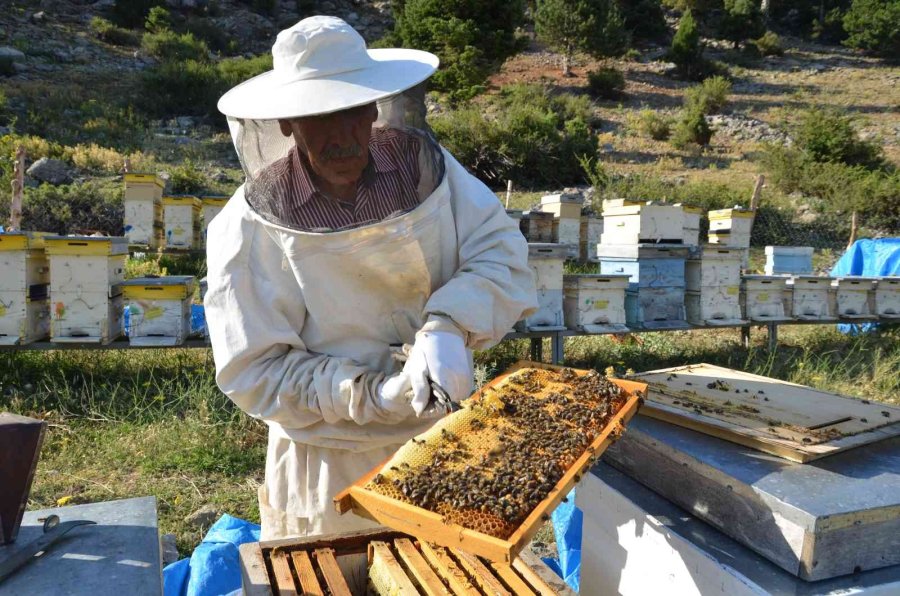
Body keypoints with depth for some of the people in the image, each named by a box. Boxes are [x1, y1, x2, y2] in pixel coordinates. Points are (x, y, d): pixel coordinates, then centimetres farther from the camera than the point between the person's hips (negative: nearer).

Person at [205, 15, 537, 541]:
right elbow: (254, 373, -15)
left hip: (445, 444, 3)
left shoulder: (423, 164, -8)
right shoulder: (248, 229, -16)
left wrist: (448, 326, -30)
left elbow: (501, 253, -12)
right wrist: (373, 397, -26)